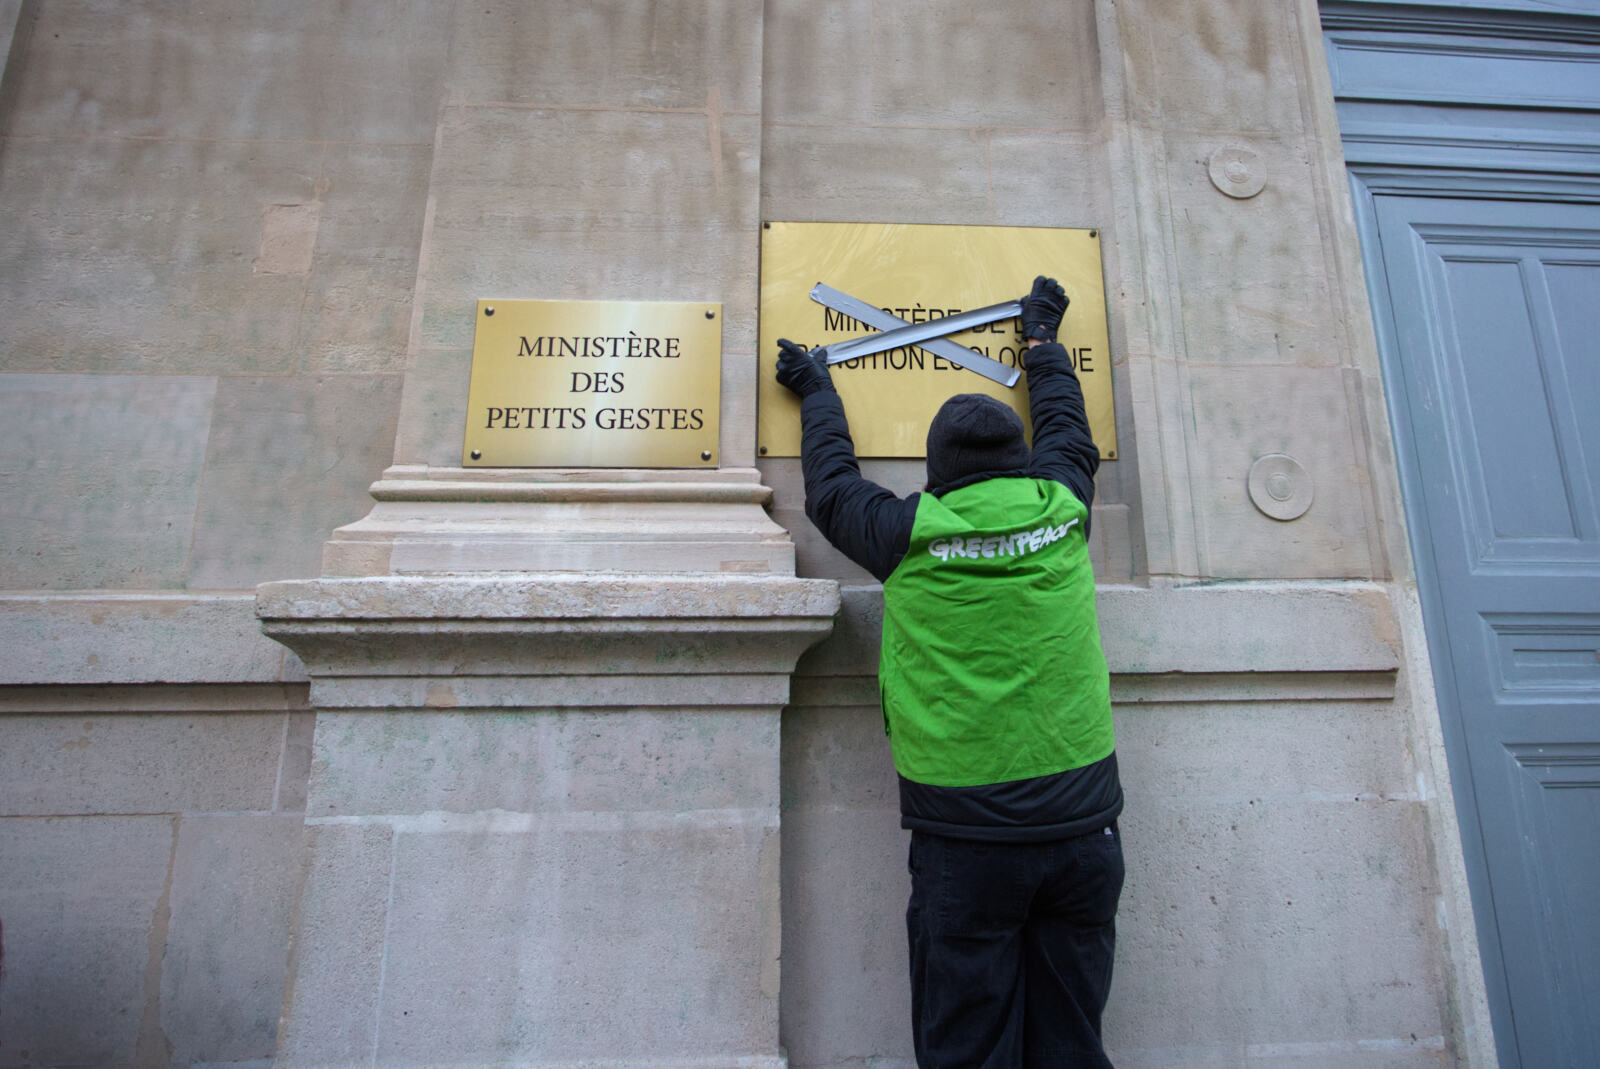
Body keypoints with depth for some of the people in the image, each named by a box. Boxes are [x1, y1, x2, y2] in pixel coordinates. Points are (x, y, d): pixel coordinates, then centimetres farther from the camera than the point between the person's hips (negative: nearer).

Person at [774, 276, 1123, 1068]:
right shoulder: (1060, 510, 3)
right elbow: (1067, 431, 25)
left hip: (964, 837, -3)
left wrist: (817, 389, 33)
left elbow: (831, 483, 15)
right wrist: (1041, 338, 43)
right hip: (1082, 827, 4)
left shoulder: (909, 534, -5)